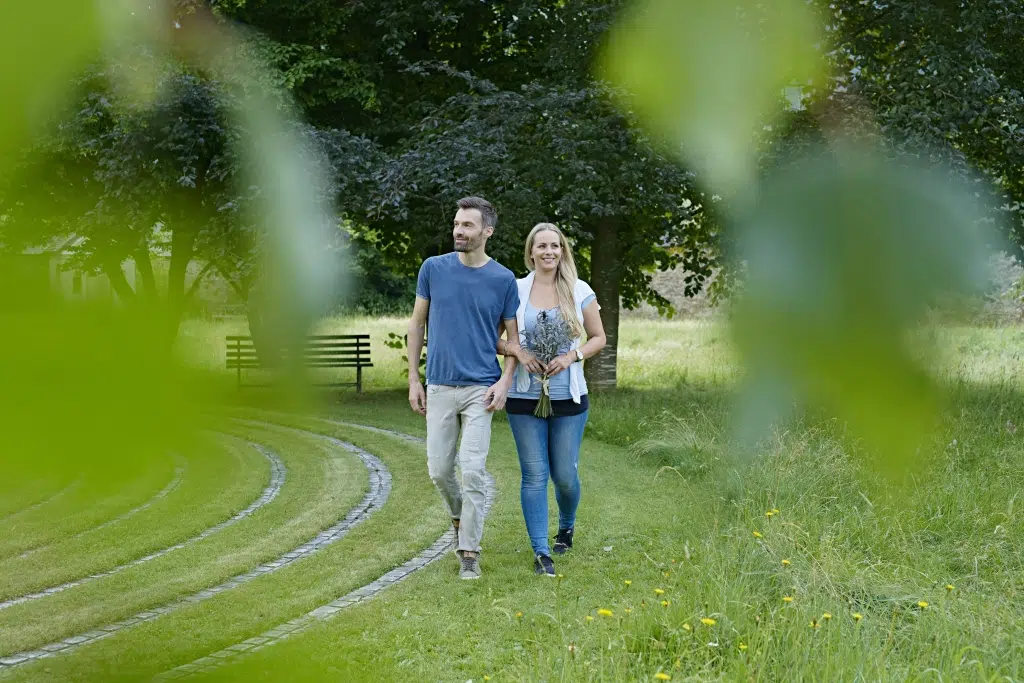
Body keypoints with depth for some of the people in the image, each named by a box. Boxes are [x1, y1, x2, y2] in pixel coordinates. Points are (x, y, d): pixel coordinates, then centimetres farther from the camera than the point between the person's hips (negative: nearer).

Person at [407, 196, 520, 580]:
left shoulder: (503, 279, -2)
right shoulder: (434, 269, 1)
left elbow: (513, 336, 5)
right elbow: (417, 324, 9)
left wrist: (505, 382, -9)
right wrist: (414, 380, 6)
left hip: (480, 390, -2)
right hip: (439, 388, 2)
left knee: (472, 471, -7)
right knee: (439, 470, 7)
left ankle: (469, 553, 2)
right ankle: (460, 516, 37)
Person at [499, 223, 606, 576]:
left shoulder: (580, 291, 1)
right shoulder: (515, 291, 1)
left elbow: (599, 337, 8)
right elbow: (493, 338, 7)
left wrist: (572, 356, -10)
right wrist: (517, 351, -13)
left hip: (568, 398, 0)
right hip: (525, 398, 0)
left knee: (565, 474, 5)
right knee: (534, 475, -1)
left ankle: (566, 527, 36)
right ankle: (541, 552, 4)